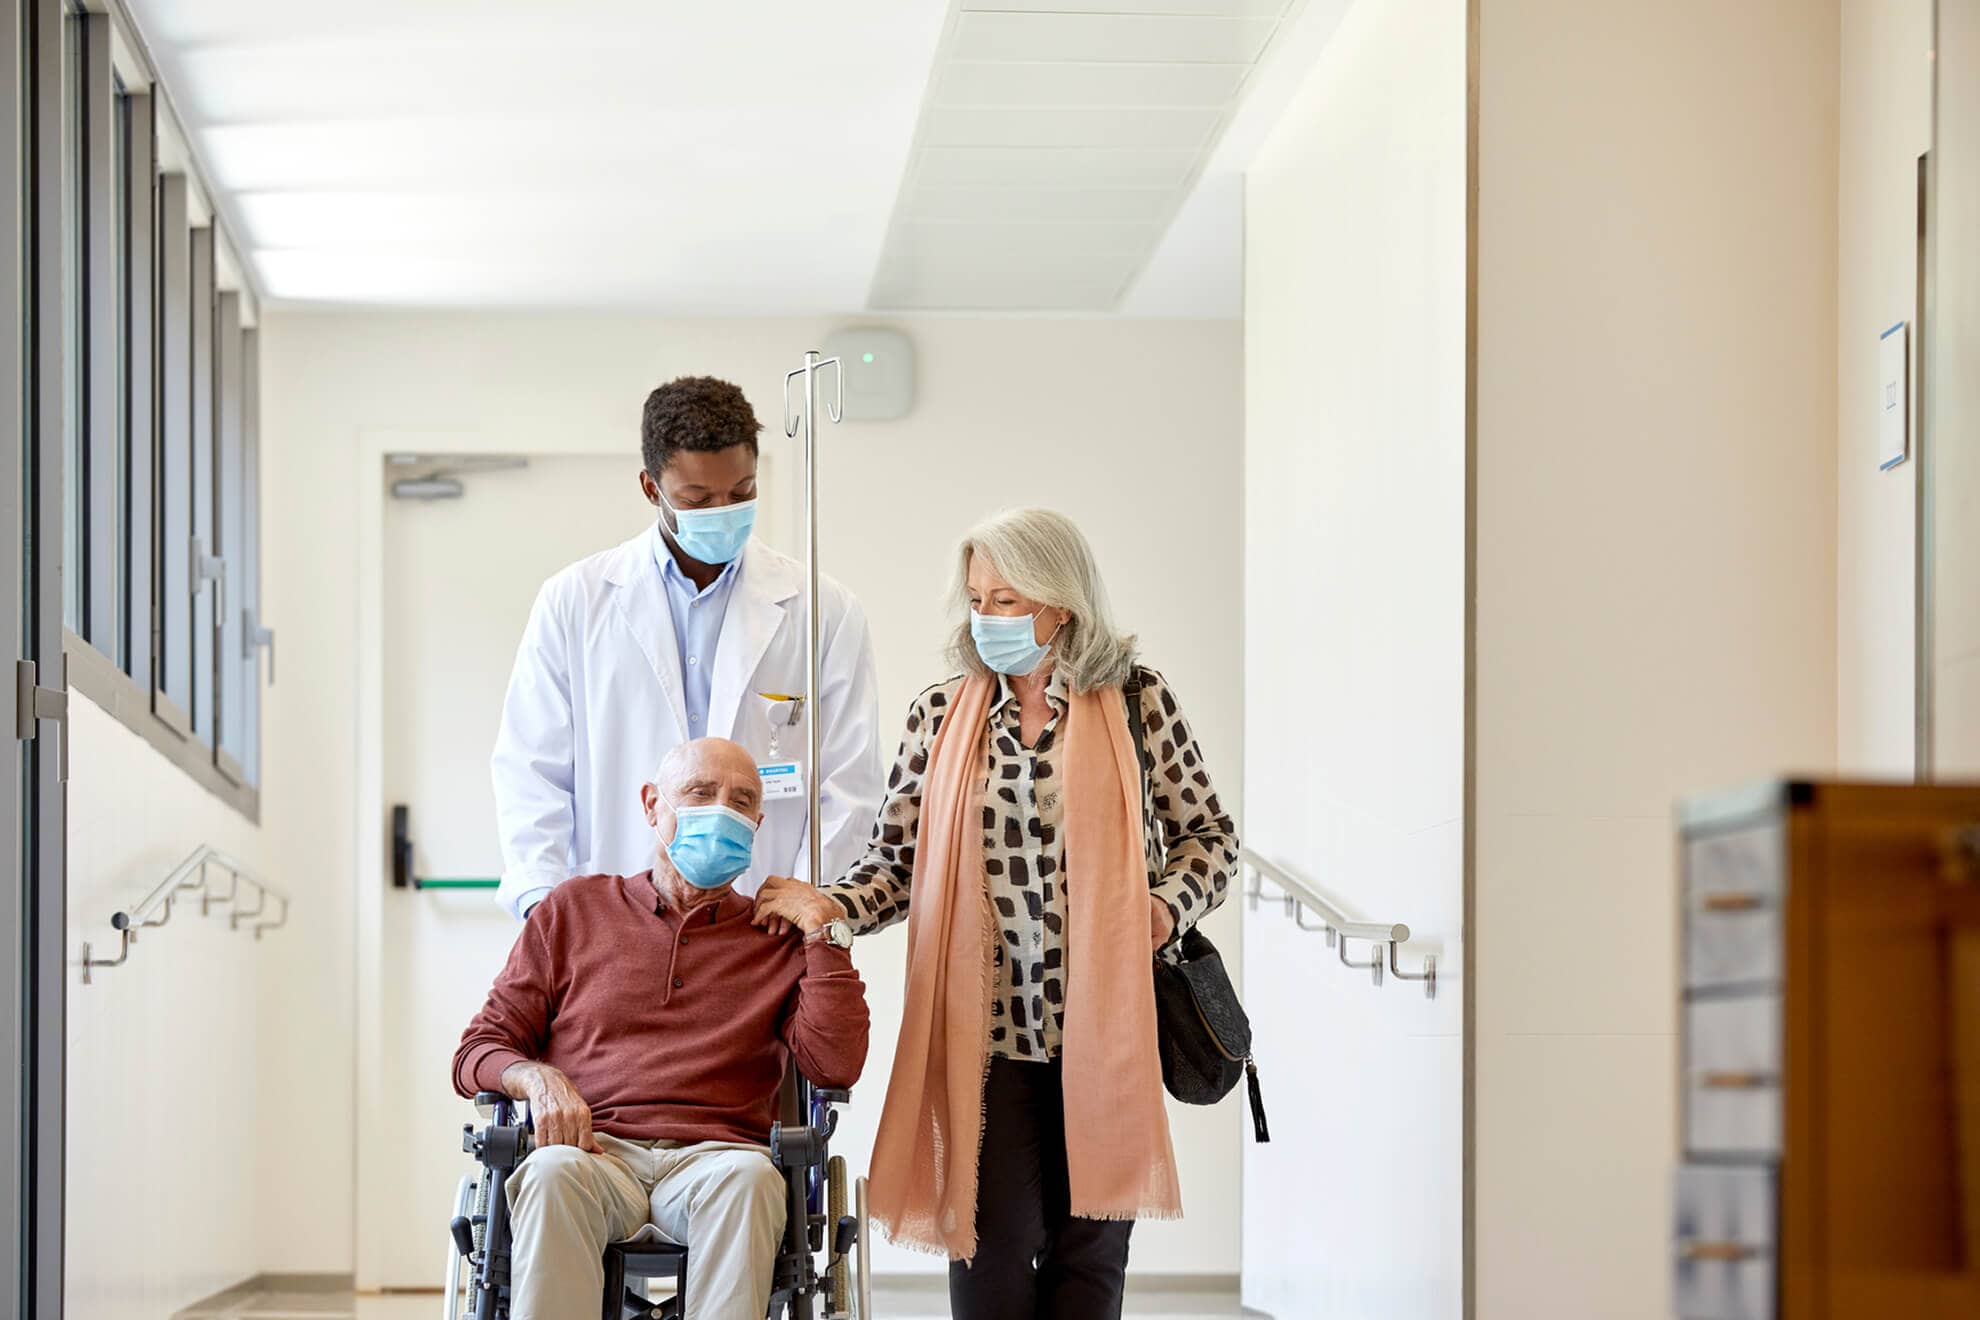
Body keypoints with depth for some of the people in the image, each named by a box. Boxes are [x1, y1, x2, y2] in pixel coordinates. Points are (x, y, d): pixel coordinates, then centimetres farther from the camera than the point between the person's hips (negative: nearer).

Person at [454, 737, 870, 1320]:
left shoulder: (779, 938, 20)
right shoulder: (574, 910, 21)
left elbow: (837, 1066, 4)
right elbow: (479, 1049, 17)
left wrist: (824, 928, 5)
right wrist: (536, 1077, -6)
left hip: (715, 1156, 0)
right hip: (596, 1147, 0)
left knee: (749, 1178, -36)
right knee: (555, 1173, -36)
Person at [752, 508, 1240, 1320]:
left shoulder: (1138, 702, 2)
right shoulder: (940, 716, 7)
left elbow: (1207, 832, 10)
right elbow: (899, 860, 8)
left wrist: (1170, 904, -7)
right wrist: (834, 906, -10)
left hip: (1104, 1021, 0)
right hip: (987, 1028, 1)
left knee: (1089, 1240, 6)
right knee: (995, 1238, -4)